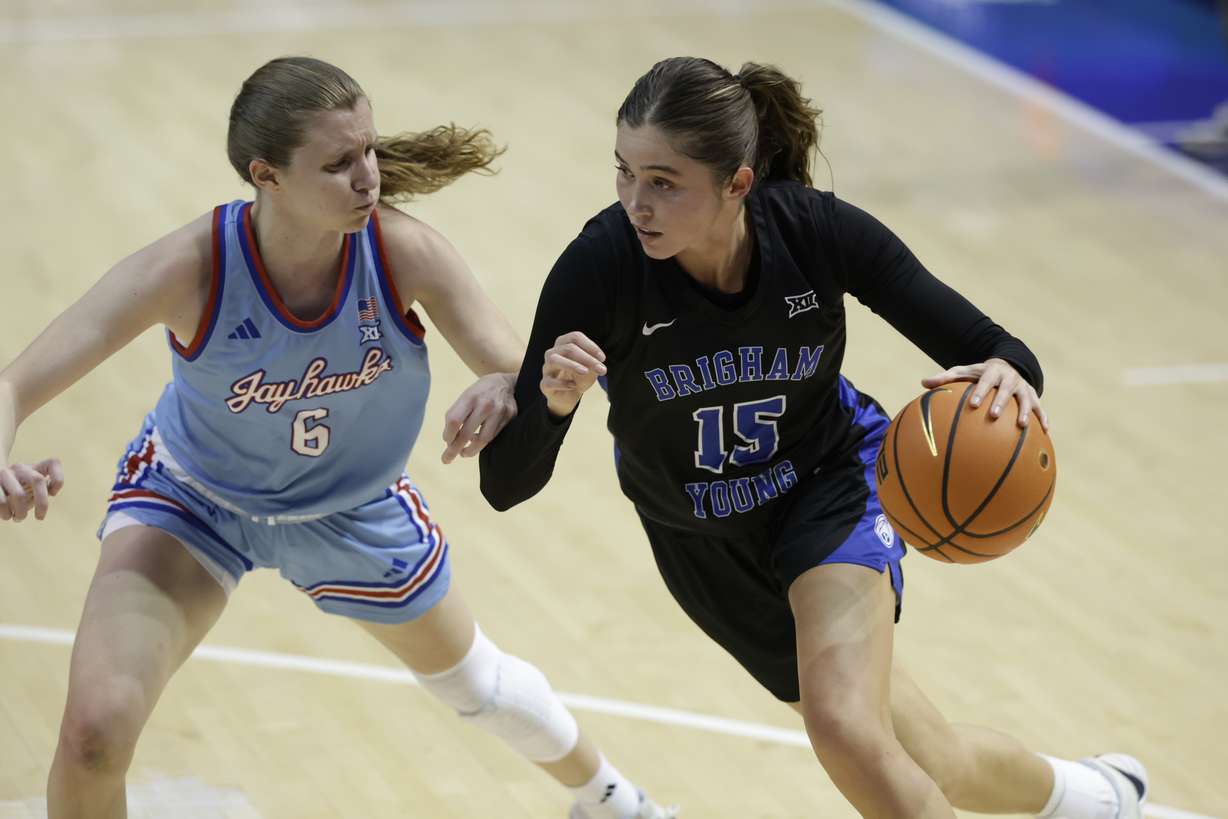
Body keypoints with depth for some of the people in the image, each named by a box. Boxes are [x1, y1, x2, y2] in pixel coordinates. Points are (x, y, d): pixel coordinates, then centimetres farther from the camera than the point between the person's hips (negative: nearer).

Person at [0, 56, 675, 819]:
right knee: (95, 727, -21)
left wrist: (505, 391, -54)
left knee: (476, 682, 23)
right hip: (191, 499, -2)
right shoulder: (193, 267, -36)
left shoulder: (405, 253, -31)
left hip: (354, 510, 2)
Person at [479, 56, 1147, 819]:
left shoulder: (818, 231, -28)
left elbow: (984, 349, -19)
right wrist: (552, 403, -49)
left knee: (845, 731, -27)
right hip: (703, 546, 2)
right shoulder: (601, 266, -30)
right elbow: (507, 485, -28)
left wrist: (1009, 373, -43)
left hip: (832, 482, -2)